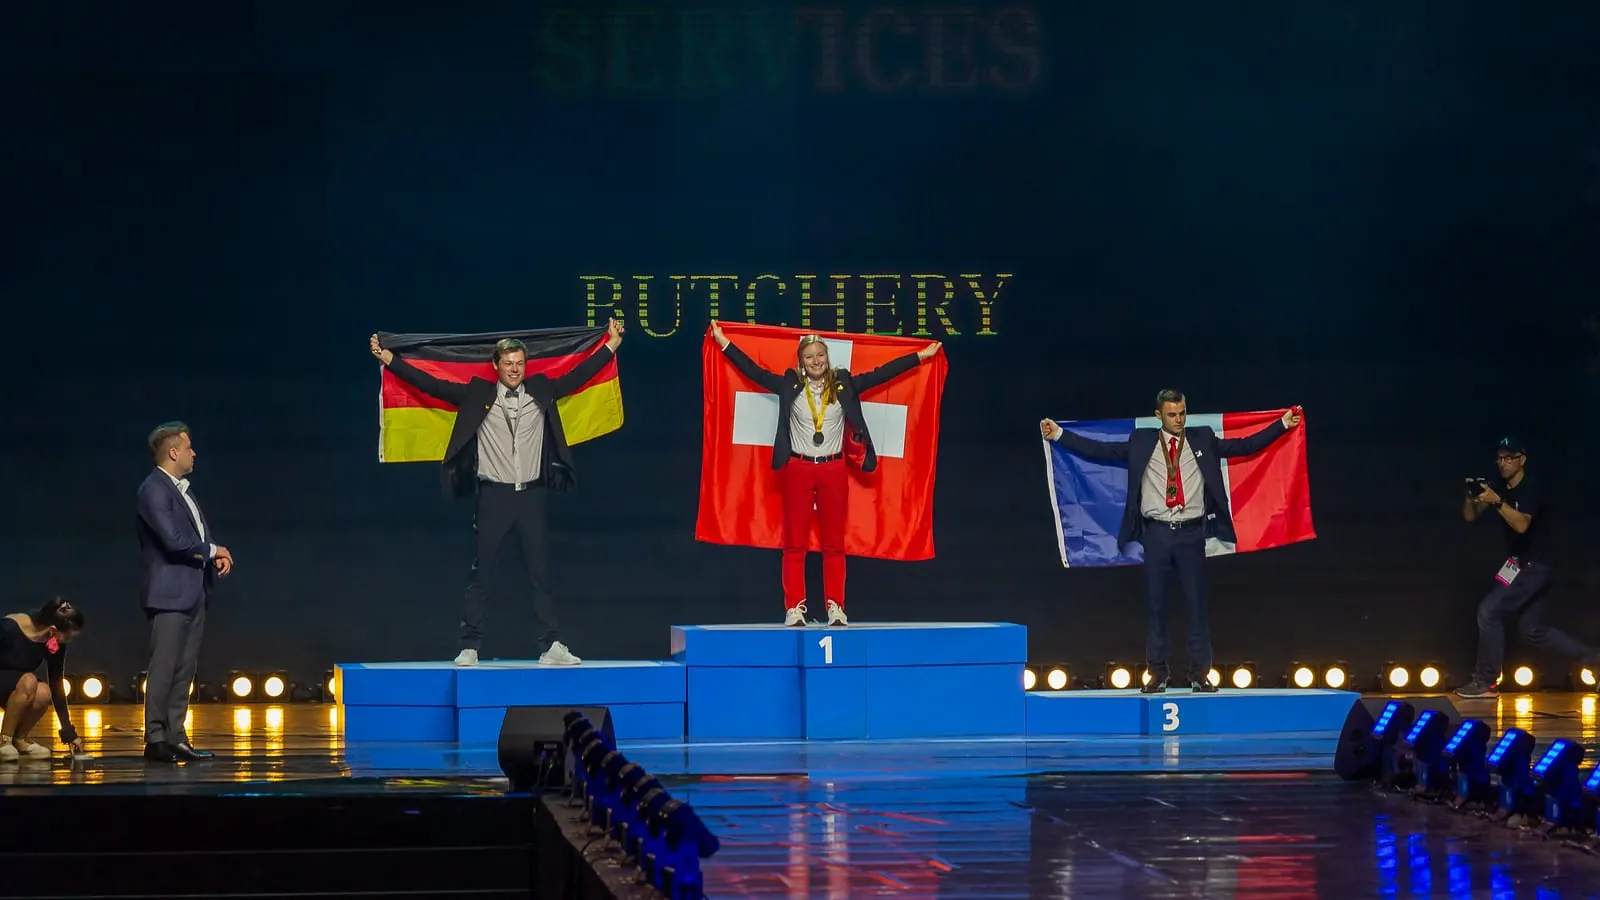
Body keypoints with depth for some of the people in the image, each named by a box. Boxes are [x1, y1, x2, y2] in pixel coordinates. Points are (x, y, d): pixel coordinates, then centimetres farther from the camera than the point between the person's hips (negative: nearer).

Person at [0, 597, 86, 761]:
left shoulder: (57, 645, -14)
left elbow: (57, 687, -5)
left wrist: (69, 733, -2)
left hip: (16, 683, 5)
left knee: (43, 693, -30)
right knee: (28, 681, -36)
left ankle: (19, 739, -5)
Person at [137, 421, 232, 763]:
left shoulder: (182, 489, 17)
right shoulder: (154, 490, -13)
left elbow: (200, 531, 21)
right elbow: (174, 539, -21)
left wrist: (220, 555, 1)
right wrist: (212, 551, -8)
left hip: (194, 592, 9)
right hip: (170, 593, -9)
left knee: (184, 670, 10)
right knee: (163, 668, -8)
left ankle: (176, 737, 14)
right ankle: (155, 740, -6)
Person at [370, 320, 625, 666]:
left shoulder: (541, 391, 7)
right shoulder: (478, 395, 2)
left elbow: (576, 376, 14)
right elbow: (431, 385, 1)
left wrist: (611, 346, 14)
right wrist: (389, 360, -3)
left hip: (532, 495, 2)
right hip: (495, 495, -2)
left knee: (540, 573, 5)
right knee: (480, 574, 1)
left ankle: (551, 647, 7)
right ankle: (470, 647, 4)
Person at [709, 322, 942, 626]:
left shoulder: (844, 386, 4)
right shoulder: (790, 386, 3)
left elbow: (881, 374, 6)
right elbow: (755, 371, 3)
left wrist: (921, 356, 5)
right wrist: (724, 343, 0)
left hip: (833, 470, 1)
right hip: (798, 470, -1)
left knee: (834, 544, 5)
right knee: (795, 544, 1)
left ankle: (835, 607, 9)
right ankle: (795, 608, 1)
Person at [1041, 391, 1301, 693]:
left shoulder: (1203, 440, 6)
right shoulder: (1141, 443, 5)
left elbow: (1246, 446, 6)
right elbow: (1099, 450, 5)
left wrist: (1283, 425, 1)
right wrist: (1060, 434, 0)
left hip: (1191, 533, 0)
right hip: (1157, 533, 0)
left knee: (1196, 605, 3)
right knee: (1156, 606, 4)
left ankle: (1200, 674, 8)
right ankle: (1157, 674, 9)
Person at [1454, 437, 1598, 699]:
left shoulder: (1532, 488, -17)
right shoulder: (1497, 486, 6)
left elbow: (1521, 524, -32)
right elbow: (1470, 516, 3)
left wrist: (1496, 502, -42)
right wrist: (1471, 496, -17)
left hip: (1535, 566, -9)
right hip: (1520, 564, 9)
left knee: (1489, 611, -16)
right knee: (1532, 630, 12)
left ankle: (1485, 682, -10)